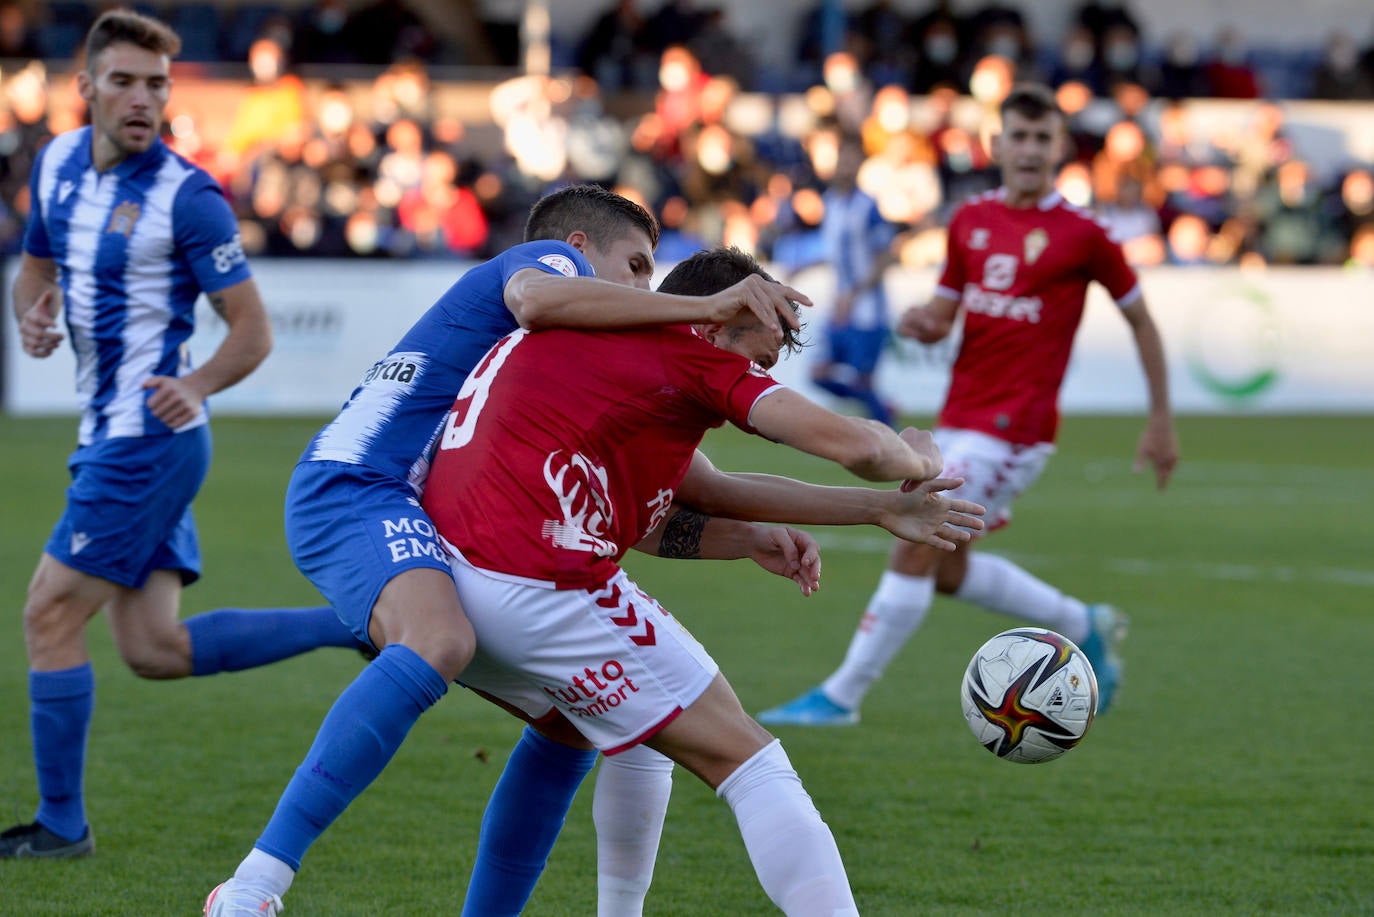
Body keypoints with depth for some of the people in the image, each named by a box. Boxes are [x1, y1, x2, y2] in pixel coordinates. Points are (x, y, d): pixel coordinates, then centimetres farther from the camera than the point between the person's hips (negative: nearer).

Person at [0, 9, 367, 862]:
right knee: (156, 649, 7)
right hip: (111, 434, 8)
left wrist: (195, 385, -29)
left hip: (148, 436, -8)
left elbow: (254, 328, -11)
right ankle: (360, 623, 15)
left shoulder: (187, 197, -13)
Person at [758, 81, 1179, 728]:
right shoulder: (970, 221, 8)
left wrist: (1161, 421, 4)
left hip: (1014, 429, -7)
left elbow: (1140, 319, 3)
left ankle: (843, 695, -4)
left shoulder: (1081, 234, -8)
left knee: (914, 550, -12)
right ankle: (1084, 627, 32)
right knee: (947, 571, 14)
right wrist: (921, 324, -9)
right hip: (958, 420, 7)